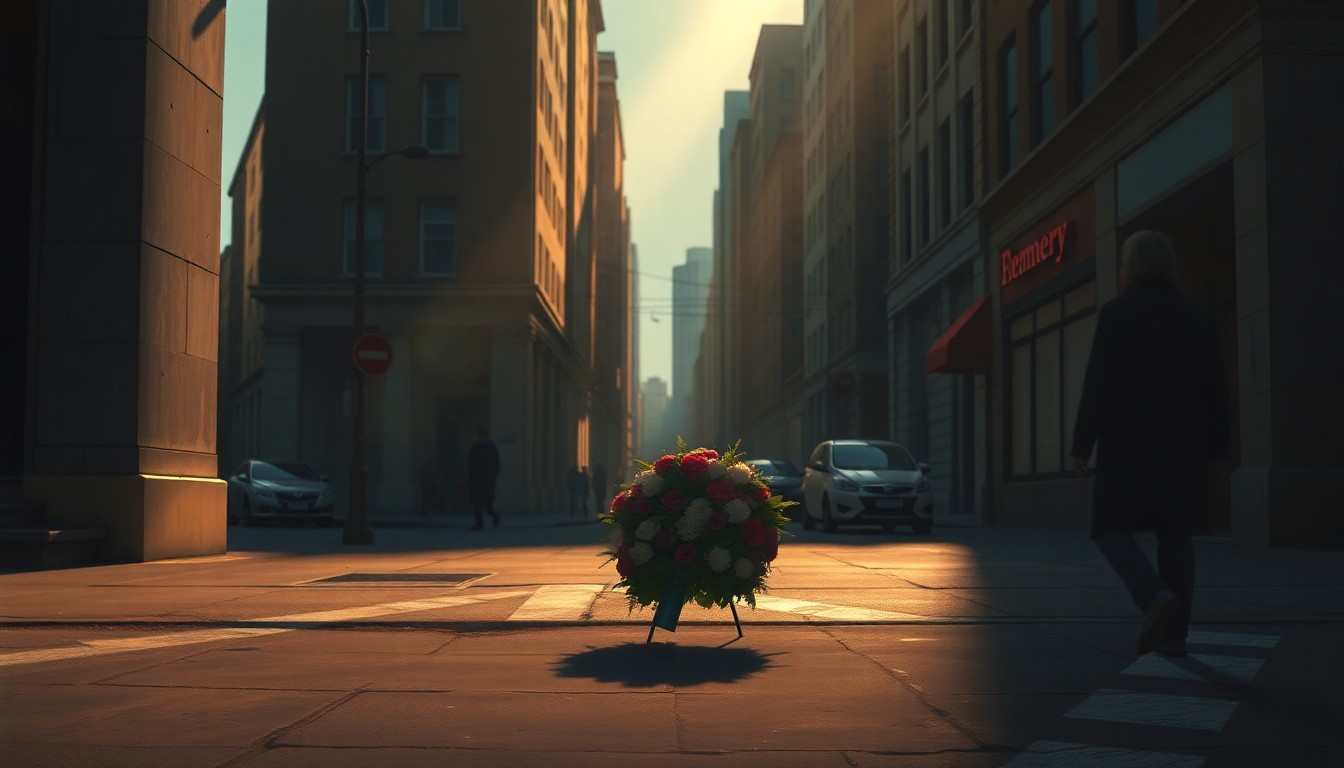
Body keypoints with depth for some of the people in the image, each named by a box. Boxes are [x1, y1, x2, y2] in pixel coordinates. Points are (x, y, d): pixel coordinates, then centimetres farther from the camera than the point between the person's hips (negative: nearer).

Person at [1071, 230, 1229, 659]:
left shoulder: (1117, 312, -7)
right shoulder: (1194, 318, 9)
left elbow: (1099, 383, -13)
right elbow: (1214, 388, 7)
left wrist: (1081, 445, -10)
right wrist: (1215, 449, 13)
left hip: (1131, 441, -5)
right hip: (1183, 443, 5)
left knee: (1111, 530, 4)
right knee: (1174, 535, 9)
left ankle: (1157, 598, -19)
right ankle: (1174, 635, 7)